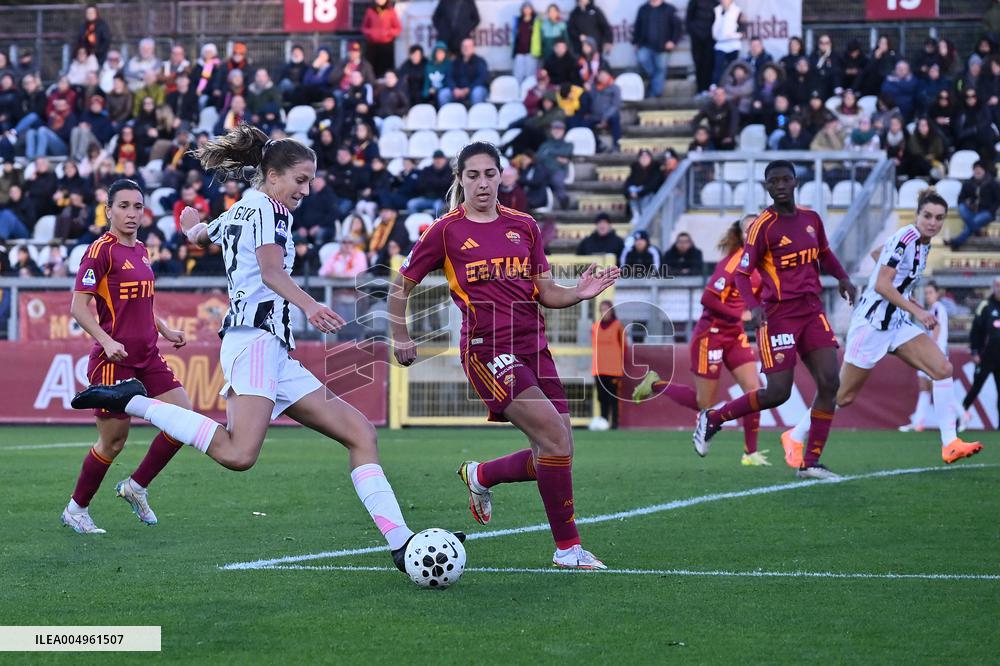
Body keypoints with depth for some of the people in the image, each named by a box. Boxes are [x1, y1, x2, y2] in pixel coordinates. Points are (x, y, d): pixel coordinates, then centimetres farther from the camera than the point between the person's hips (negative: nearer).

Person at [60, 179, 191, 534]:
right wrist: (107, 341, -25)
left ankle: (136, 486, 12)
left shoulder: (141, 251, 13)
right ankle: (76, 509, 17)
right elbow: (78, 306, -14)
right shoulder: (101, 250, -10)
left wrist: (165, 330, 16)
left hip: (148, 358, 7)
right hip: (114, 359, -7)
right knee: (113, 441, -2)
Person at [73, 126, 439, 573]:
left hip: (275, 354, 11)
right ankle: (133, 402, -17)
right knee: (238, 453, -31)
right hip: (257, 336, -11)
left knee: (361, 434, 5)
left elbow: (196, 235, 44)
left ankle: (401, 542, -4)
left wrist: (193, 222, 67)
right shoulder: (266, 208, -2)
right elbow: (271, 271, -21)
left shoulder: (237, 212, 24)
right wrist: (308, 306, -36)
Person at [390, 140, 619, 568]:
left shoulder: (523, 226, 13)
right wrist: (400, 338, 3)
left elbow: (546, 293, 13)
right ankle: (567, 547, -8)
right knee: (556, 438, -18)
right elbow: (401, 287, 9)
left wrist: (579, 293, -5)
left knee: (557, 453, 2)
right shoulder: (446, 231, 0)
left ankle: (480, 476, 30)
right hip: (487, 350, -6)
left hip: (533, 346, 6)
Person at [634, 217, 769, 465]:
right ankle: (655, 384, 23)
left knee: (754, 390, -6)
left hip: (735, 335, 7)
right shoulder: (734, 263, -20)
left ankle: (750, 453, 0)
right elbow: (708, 298, -25)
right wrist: (739, 315, -23)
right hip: (711, 335, -7)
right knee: (704, 403, 1)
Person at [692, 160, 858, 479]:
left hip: (812, 310, 6)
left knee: (829, 383, -6)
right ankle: (712, 419, 15)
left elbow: (824, 254, 26)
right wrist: (754, 306, -27)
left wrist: (842, 278, 6)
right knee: (778, 393, -8)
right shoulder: (762, 226, -10)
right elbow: (742, 273, -10)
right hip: (779, 315, -6)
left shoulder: (811, 219, 9)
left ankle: (810, 463, 1)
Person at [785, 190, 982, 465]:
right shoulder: (905, 238, -18)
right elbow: (881, 285, -21)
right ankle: (795, 437, 22)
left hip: (898, 322, 8)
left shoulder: (923, 244, 8)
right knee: (843, 395, 2)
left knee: (943, 368, -10)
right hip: (873, 321, -8)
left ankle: (950, 445, -12)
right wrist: (916, 311, -22)